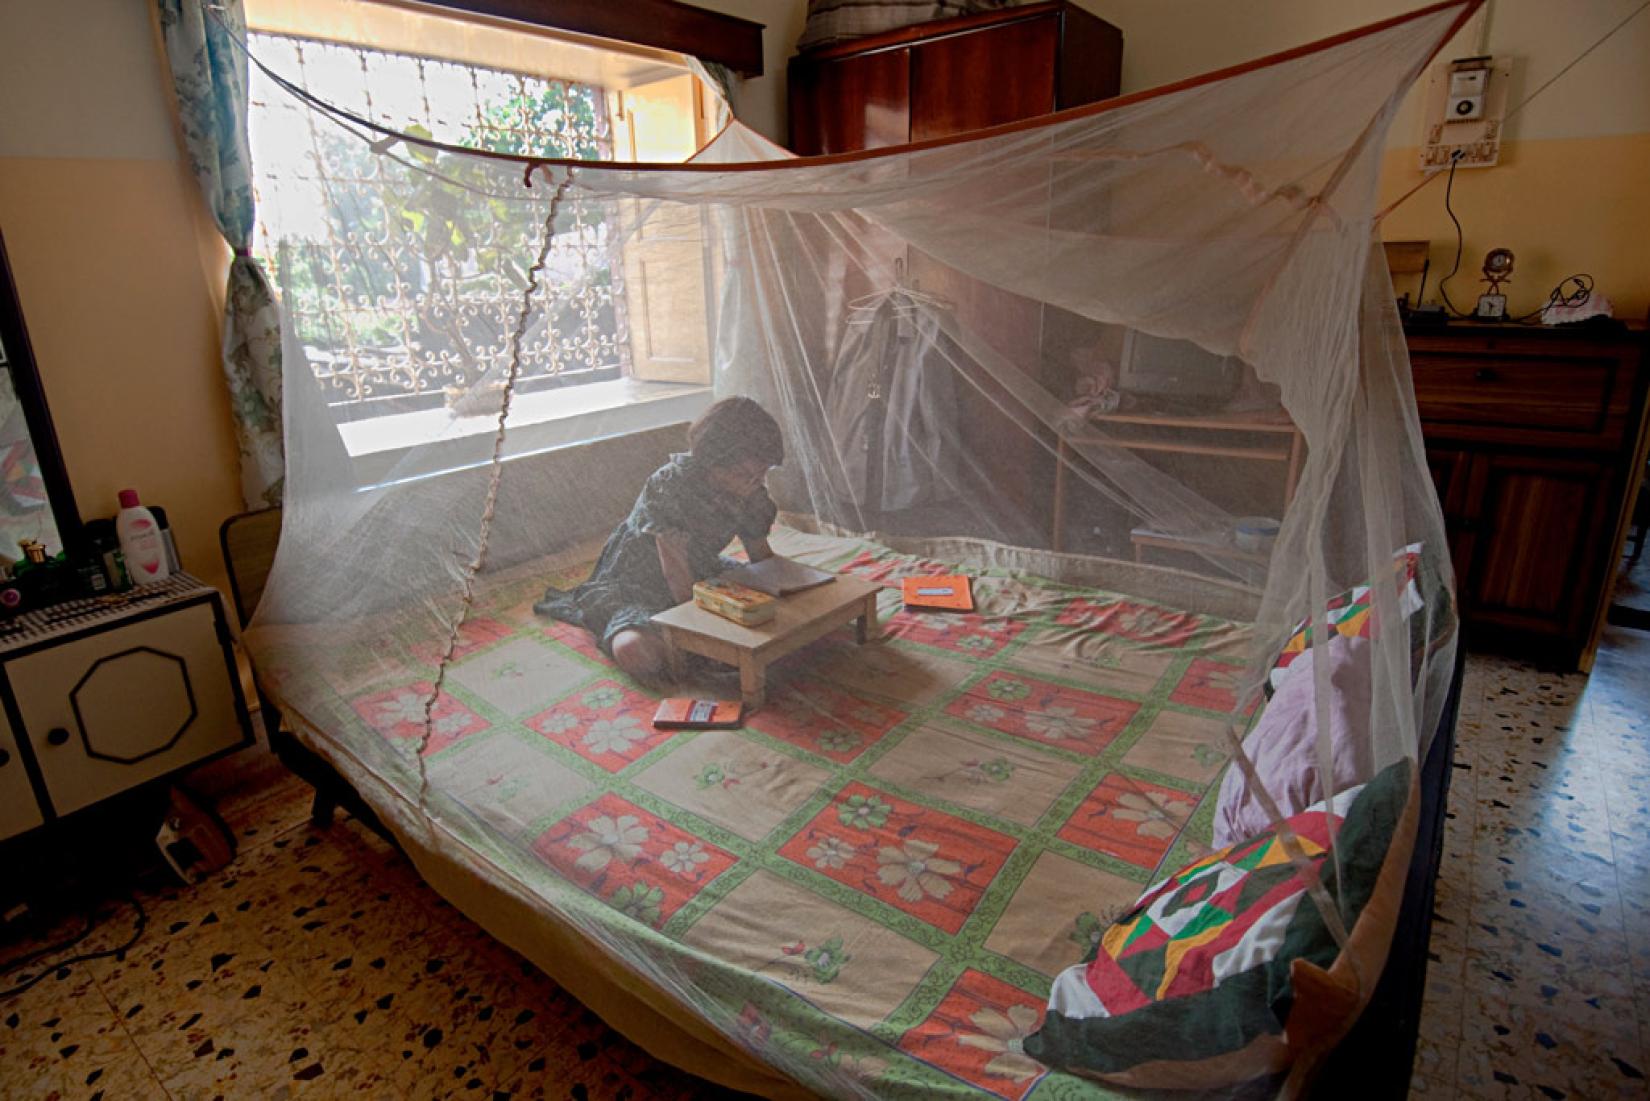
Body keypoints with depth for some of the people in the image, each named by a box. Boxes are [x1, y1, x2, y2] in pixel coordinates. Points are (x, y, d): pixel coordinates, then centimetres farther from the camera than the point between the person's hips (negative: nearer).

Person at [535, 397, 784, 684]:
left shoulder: (750, 490, -9)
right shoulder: (670, 485, -30)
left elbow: (764, 559, 3)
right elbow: (678, 576, -30)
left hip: (701, 575, 7)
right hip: (634, 583, -7)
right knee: (639, 653, -36)